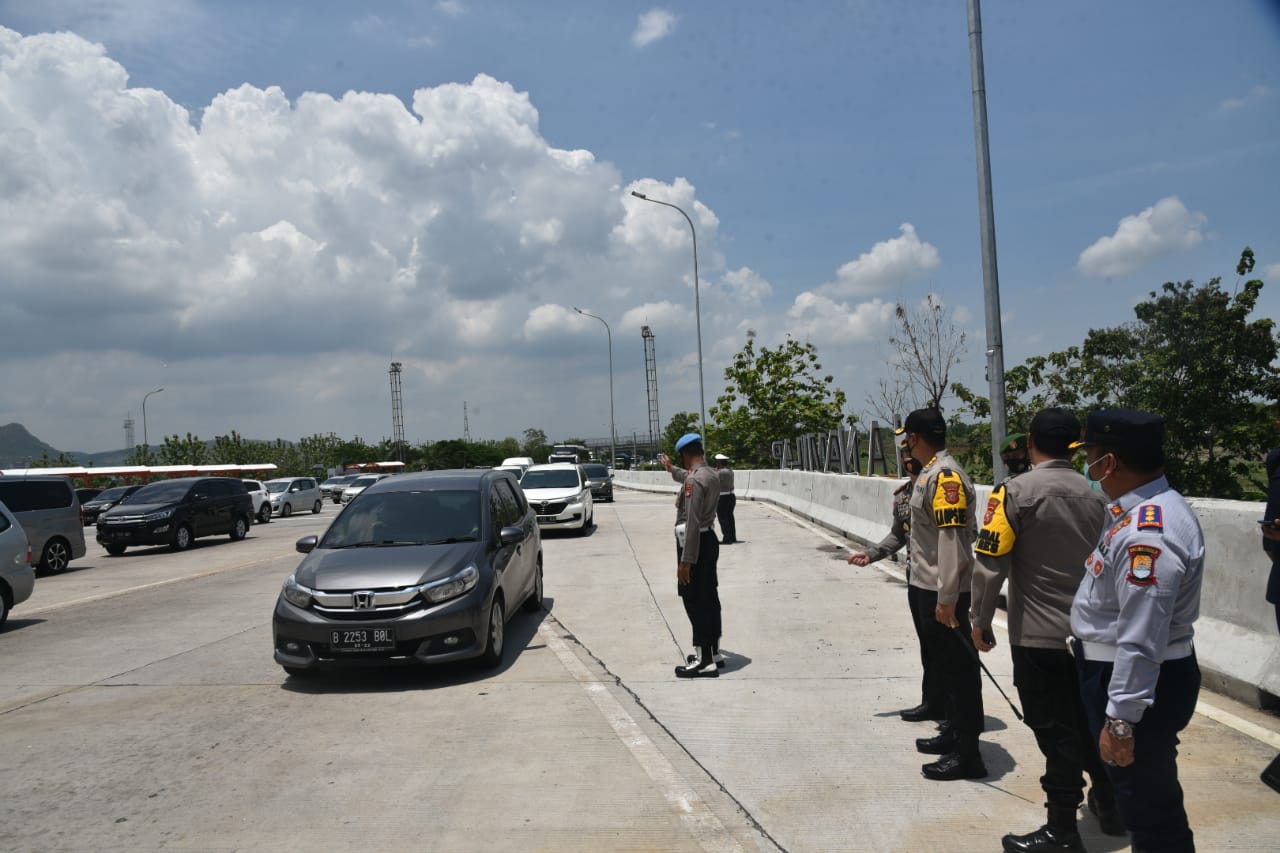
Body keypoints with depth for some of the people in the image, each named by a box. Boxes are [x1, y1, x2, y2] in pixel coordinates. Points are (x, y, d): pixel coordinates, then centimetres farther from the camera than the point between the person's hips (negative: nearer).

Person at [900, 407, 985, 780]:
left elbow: (952, 538, -24)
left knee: (958, 666, -1)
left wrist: (946, 598, -24)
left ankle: (967, 754, 8)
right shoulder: (929, 472, 11)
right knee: (944, 661, 20)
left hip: (944, 591, -10)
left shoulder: (945, 475, -20)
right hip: (928, 586, 10)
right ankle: (954, 732, 35)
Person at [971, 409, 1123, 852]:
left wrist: (981, 621, -4)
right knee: (1090, 722, 22)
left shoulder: (1016, 491, -14)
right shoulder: (1097, 496, 4)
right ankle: (1109, 805, 36)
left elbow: (991, 564, -16)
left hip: (1038, 636, -6)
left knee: (1055, 731, 3)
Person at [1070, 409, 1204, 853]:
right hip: (1139, 676, 10)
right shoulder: (1151, 509, 4)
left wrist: (1121, 719, -24)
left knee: (1147, 804, 6)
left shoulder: (1147, 534, -30)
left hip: (1138, 682, -10)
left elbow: (1141, 642, -29)